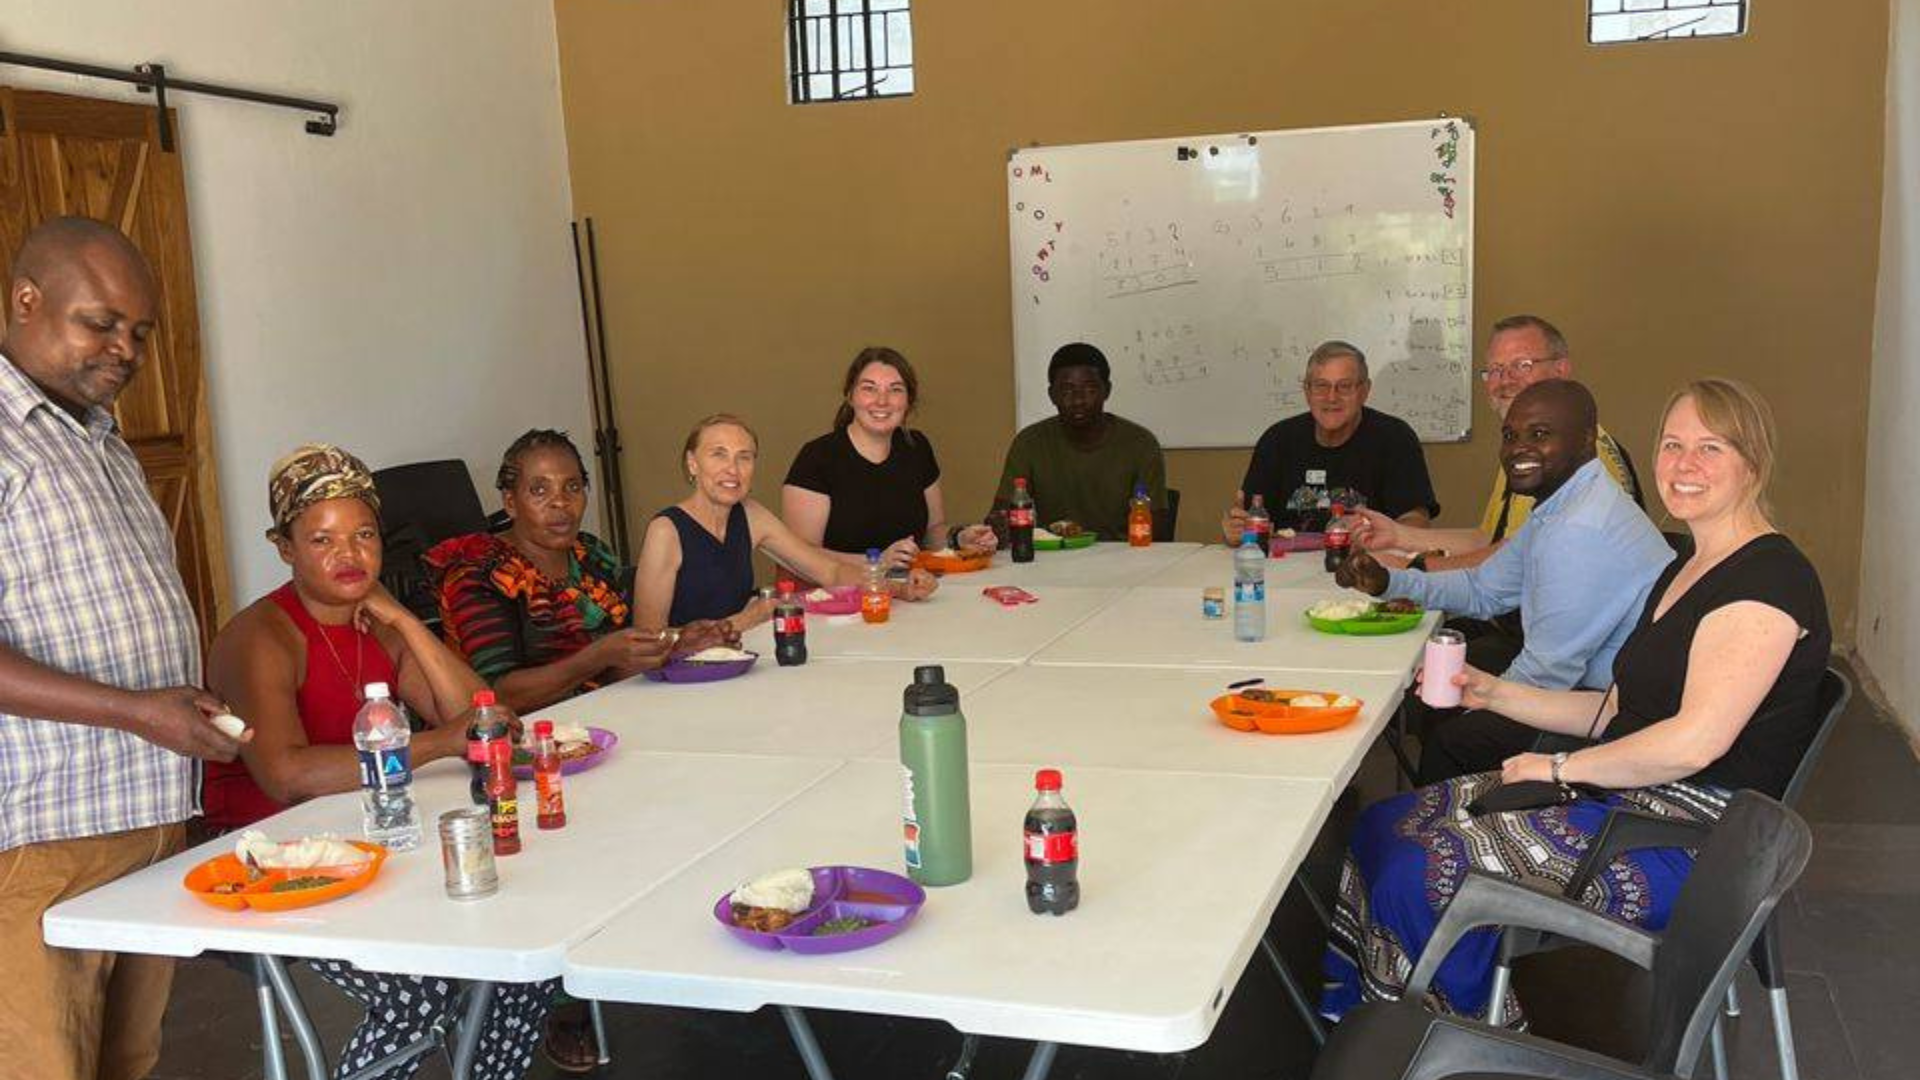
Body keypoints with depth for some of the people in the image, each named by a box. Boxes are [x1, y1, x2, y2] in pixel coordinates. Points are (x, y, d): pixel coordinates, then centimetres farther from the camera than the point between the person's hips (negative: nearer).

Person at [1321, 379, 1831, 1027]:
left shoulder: (1768, 577, -15)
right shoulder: (1684, 571, 17)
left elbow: (1694, 741, -24)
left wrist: (1559, 767, -14)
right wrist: (1494, 693, 9)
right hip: (1624, 796, 10)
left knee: (1420, 874, -20)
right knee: (1382, 828, -2)